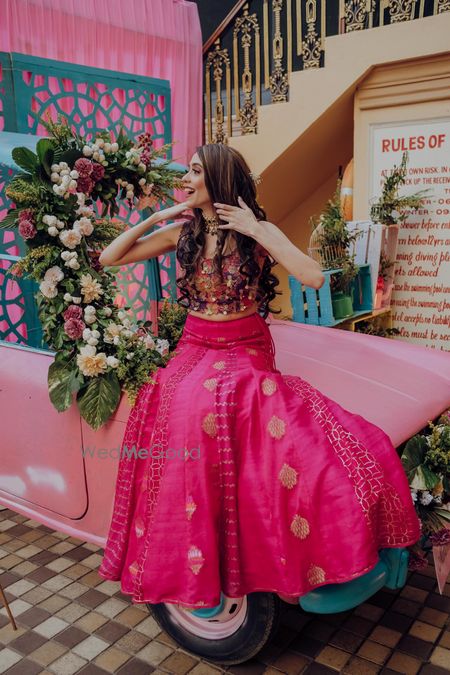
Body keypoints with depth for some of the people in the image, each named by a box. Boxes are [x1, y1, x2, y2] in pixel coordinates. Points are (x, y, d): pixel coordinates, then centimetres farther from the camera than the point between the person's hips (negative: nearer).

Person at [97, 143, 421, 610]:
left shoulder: (260, 231, -2)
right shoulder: (182, 232, 8)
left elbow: (313, 278, -17)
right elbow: (110, 258, 8)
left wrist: (256, 232, -16)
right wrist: (156, 218, -1)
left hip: (249, 356, -2)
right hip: (194, 353, 2)